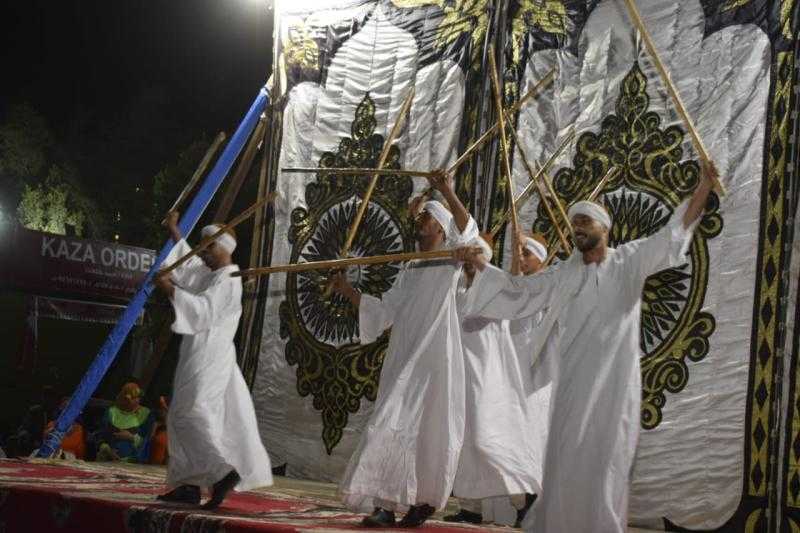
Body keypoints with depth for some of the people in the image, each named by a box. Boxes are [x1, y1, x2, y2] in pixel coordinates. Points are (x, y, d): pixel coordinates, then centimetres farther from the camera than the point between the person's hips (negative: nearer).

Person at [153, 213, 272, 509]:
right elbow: (189, 264, 34)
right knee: (184, 417, 10)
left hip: (207, 359, -10)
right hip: (202, 357, 10)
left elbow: (203, 310, -25)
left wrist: (170, 289, -20)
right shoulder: (211, 274, 16)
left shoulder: (227, 279, -13)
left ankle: (223, 471, -19)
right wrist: (175, 232, 35)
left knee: (189, 415, -13)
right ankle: (190, 484, 10)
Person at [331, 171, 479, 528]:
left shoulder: (450, 259, 3)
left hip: (433, 359, -6)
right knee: (398, 426, 2)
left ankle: (423, 500, -1)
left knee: (425, 428, -8)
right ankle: (387, 503, 4)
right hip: (402, 359, 6)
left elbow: (468, 232, -18)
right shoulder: (408, 271, 21)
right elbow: (383, 311, 19)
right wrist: (347, 290, 12)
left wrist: (448, 193, -29)